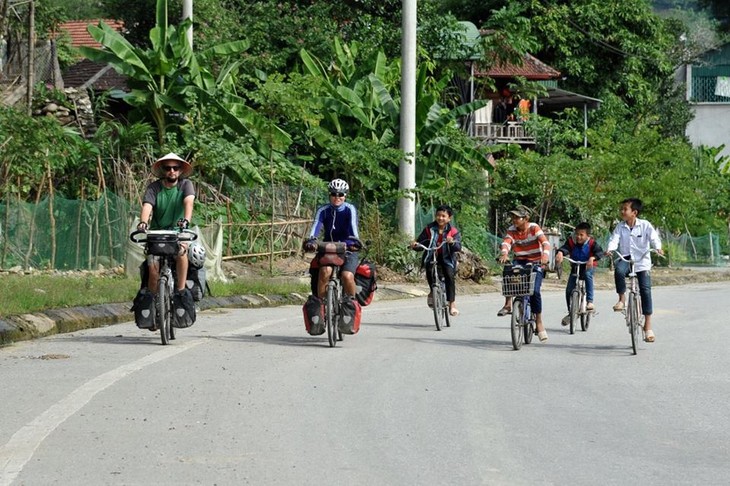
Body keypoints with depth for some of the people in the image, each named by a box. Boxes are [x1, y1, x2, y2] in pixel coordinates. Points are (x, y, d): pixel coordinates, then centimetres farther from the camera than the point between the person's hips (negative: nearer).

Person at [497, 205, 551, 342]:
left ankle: (539, 322, -6)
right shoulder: (512, 230, -3)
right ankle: (508, 304, -20)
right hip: (520, 261, 3)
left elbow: (545, 242, -24)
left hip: (535, 263, -3)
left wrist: (545, 255, -45)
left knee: (535, 291, -19)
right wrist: (504, 254, -43)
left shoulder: (534, 228, -12)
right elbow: (506, 243, -20)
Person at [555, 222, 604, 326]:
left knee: (588, 274, -37)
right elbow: (565, 248, -29)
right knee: (569, 290, -6)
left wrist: (592, 258, -49)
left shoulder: (591, 243, -17)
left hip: (587, 266, -3)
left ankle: (590, 301, -32)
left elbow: (599, 252, -29)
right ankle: (570, 313, 14)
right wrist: (560, 253, -53)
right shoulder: (571, 241, -13)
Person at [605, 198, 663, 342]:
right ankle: (622, 299, -16)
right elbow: (614, 239, -8)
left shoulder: (645, 225, -2)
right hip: (625, 259, 1)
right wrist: (610, 249, -30)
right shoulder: (620, 227, 4)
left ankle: (648, 325, -6)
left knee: (645, 290, -10)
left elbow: (654, 237, -13)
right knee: (618, 270, -35)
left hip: (642, 261, -1)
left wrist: (658, 248, -34)